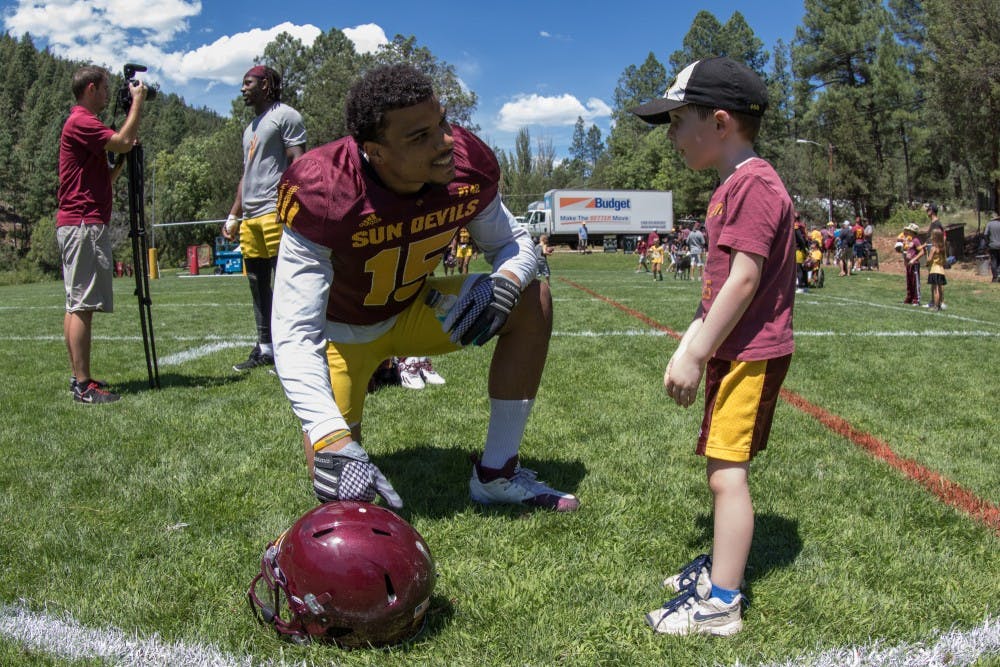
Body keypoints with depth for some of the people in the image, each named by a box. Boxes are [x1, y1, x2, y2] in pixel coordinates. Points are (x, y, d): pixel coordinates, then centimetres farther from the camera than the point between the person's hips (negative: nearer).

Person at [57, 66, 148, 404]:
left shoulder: (85, 123, 22)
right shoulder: (80, 122, -9)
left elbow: (105, 178, 22)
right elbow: (123, 141, -22)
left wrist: (124, 159, 8)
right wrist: (138, 101, -11)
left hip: (79, 225, 11)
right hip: (84, 224, -11)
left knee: (77, 305, 11)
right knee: (82, 305, -11)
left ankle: (79, 377, 16)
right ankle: (83, 385, -10)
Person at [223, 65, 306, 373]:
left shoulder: (285, 116, -1)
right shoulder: (251, 127, 26)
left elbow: (298, 163, -10)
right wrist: (233, 216, 24)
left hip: (275, 210, -9)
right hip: (250, 215, 9)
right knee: (257, 283, 9)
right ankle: (265, 347, 15)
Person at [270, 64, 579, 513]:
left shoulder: (467, 165, -23)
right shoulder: (323, 194, -35)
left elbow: (513, 243, -5)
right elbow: (295, 334, -39)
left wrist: (503, 284, -31)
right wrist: (332, 441, -53)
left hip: (414, 308, 5)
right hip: (341, 329, -4)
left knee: (531, 302, -13)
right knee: (337, 485, -17)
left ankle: (496, 475, -5)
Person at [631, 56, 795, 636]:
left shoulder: (754, 185, -17)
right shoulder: (734, 186, 16)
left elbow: (743, 280, -23)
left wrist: (696, 357, -20)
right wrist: (687, 347, 16)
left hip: (751, 354, -10)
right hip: (735, 351, 10)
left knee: (727, 472, -7)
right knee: (726, 469, 19)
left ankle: (720, 605, 2)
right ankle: (723, 566, 34)